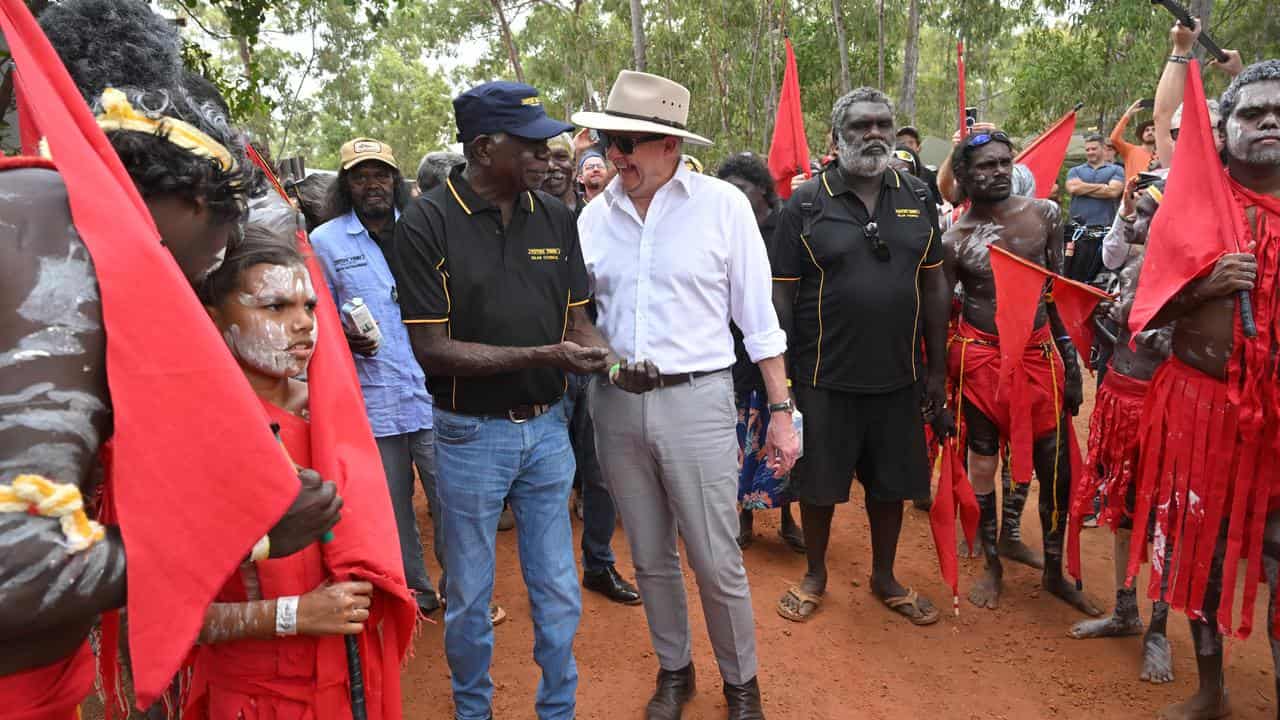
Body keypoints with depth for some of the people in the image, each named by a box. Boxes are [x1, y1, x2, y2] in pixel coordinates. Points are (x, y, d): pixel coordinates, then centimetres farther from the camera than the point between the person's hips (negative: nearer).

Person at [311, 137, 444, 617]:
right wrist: (344, 337, -13)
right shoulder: (324, 241, 3)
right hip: (372, 398, 0)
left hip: (433, 392, 1)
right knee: (393, 504, 11)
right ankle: (414, 591, 30)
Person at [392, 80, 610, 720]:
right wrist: (540, 356, -25)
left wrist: (605, 359, -15)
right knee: (469, 595, 15)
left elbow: (577, 320, 7)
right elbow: (433, 348, -16)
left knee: (558, 592, 15)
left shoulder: (555, 217, 2)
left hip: (547, 427, 4)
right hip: (471, 433, -3)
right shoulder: (426, 224, -12)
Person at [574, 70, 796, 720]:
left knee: (717, 563, 4)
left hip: (696, 399, -3)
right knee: (650, 558, 16)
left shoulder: (722, 204, -5)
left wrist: (780, 411, -3)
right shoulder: (595, 216, 4)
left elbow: (757, 317, -2)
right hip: (616, 403, 4)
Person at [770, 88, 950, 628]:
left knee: (892, 482, 15)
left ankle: (884, 577, 36)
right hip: (825, 379, -3)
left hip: (898, 377, 3)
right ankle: (815, 575, 32)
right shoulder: (806, 204, -5)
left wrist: (937, 369, 7)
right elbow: (781, 294, -5)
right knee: (818, 482, 10)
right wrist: (780, 374, -8)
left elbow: (934, 286, 8)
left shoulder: (917, 199, 6)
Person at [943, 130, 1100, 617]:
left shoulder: (1043, 214, 1)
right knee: (982, 462, 8)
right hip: (980, 357, -2)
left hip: (1039, 352, 2)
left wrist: (1070, 355, 5)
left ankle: (1054, 572, 25)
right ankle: (993, 567, 27)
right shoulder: (954, 239, -6)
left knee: (1057, 465, 5)